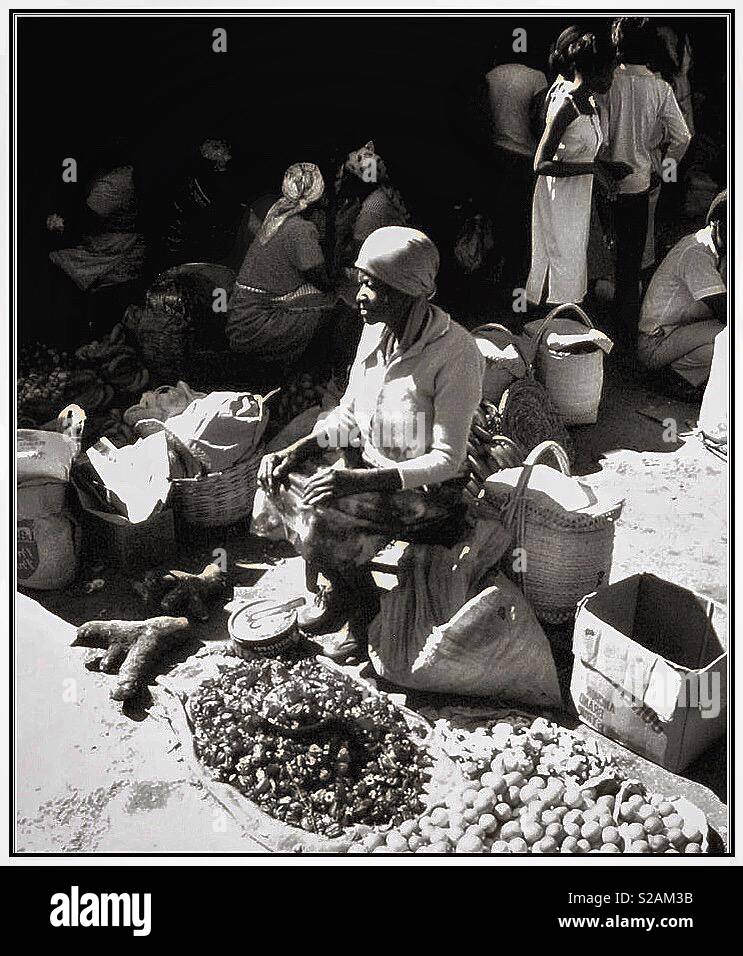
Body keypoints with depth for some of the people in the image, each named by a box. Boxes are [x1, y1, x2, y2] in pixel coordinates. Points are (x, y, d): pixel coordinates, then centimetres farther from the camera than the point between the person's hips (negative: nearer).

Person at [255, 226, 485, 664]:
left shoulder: (455, 353, -24)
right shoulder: (377, 332, -2)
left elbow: (446, 460, -24)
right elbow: (348, 418, 8)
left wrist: (358, 480, -32)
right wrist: (294, 452, -8)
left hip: (429, 491, -8)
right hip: (372, 464, 8)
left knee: (323, 524, -26)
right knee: (281, 474, -7)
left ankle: (363, 611, 6)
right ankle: (339, 587, 8)